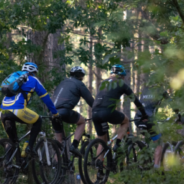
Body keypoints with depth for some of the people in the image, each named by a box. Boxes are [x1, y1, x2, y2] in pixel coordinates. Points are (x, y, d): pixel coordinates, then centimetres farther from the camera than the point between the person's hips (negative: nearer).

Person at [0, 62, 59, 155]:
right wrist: (55, 113, 24)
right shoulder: (33, 80, 14)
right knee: (38, 121, 19)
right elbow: (45, 97, 15)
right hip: (18, 110, -5)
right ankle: (30, 147, 9)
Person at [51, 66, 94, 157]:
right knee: (82, 121, 20)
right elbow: (90, 100, 9)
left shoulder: (63, 82, 29)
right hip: (64, 111, -6)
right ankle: (74, 145, 5)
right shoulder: (79, 84, 9)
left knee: (58, 141, 16)